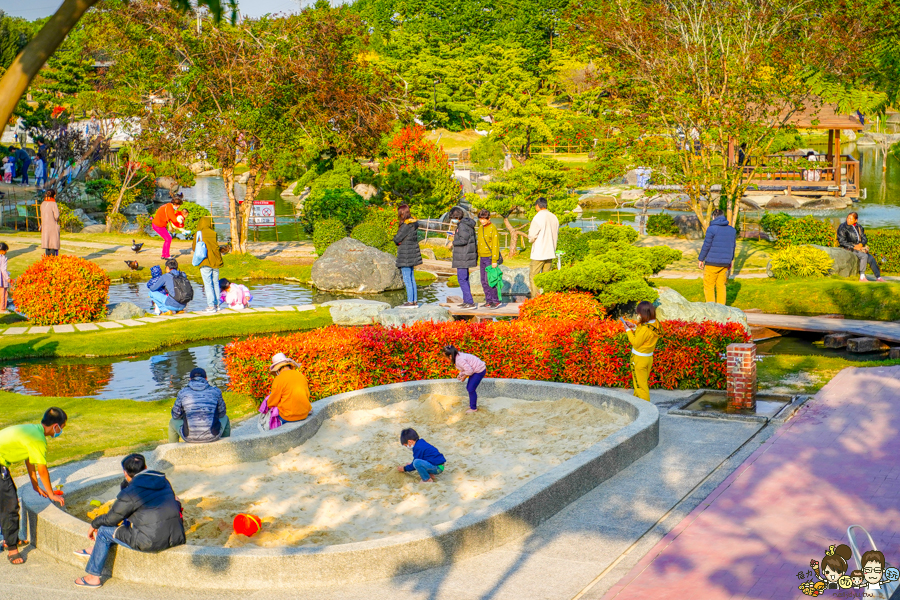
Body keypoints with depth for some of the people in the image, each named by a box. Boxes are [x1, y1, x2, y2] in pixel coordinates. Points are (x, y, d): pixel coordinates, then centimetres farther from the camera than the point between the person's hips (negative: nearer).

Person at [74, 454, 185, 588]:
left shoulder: (130, 493, -11)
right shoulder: (163, 481, 10)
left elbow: (111, 519, 2)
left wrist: (94, 525, 22)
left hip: (151, 542, -8)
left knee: (104, 530, 12)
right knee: (127, 521, 30)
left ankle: (93, 577, 22)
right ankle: (96, 550, 43)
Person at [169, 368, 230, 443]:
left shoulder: (183, 393, 2)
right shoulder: (215, 391, 2)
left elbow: (176, 415, 10)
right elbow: (221, 413, 12)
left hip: (189, 437, 0)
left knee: (173, 422, 32)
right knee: (225, 418, 34)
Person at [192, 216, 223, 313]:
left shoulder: (198, 234, -6)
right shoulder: (214, 233, -2)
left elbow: (194, 248, 3)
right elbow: (217, 246, -4)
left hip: (205, 262, -3)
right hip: (215, 261, 3)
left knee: (208, 284, -3)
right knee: (215, 283, 13)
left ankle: (211, 305, -8)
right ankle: (216, 303, 16)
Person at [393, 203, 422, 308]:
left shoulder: (406, 225, -18)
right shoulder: (413, 224, 10)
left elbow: (397, 239, -16)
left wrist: (398, 241, 6)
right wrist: (401, 242, 4)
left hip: (406, 254, -9)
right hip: (412, 253, 9)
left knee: (407, 279, -5)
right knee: (411, 278, 14)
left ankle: (410, 302, -3)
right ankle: (415, 301, 17)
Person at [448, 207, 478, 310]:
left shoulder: (463, 225, -17)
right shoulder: (468, 224, 14)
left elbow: (463, 240, -21)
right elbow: (469, 237, 16)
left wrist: (453, 242, -8)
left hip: (463, 257, -11)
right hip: (466, 256, 11)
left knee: (462, 279, -10)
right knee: (464, 279, 17)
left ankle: (470, 302, -12)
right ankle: (466, 301, 24)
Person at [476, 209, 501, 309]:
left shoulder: (492, 228, -11)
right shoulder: (480, 228, 13)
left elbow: (495, 245, -14)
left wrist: (494, 260, -18)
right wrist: (478, 257, 18)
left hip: (490, 258, -8)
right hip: (482, 258, 8)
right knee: (484, 281, 7)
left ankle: (496, 300, -2)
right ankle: (488, 300, 14)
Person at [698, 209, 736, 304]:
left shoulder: (712, 229, -10)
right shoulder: (732, 230, 9)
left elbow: (706, 246, -10)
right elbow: (732, 247, 16)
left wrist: (701, 260, -1)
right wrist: (731, 260, 26)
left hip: (712, 262, -6)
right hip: (725, 263, 6)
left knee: (708, 286, 1)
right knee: (721, 286, 12)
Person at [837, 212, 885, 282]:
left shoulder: (859, 227, 11)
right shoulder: (842, 227, -7)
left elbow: (864, 239, 11)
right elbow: (842, 241, -13)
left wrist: (861, 244, -12)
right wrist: (853, 247, -20)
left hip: (859, 247, 6)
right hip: (849, 249, -6)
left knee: (871, 259, -11)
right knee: (864, 256, -28)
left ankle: (878, 277, -7)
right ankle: (862, 277, -25)